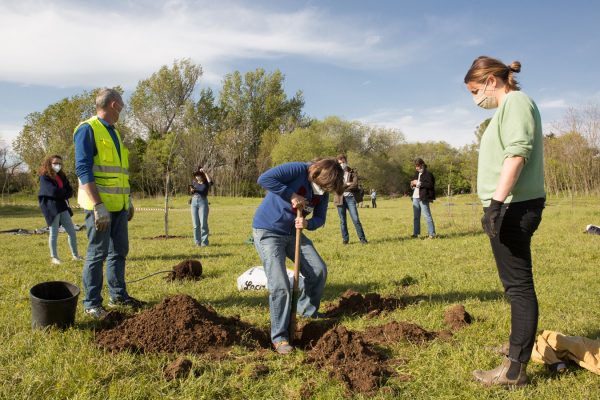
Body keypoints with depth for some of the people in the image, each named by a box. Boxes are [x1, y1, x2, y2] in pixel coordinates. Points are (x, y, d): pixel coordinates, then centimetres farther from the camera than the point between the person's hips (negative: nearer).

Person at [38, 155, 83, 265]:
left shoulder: (62, 176, 15)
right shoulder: (44, 177, -4)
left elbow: (70, 191, 7)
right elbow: (53, 191, -18)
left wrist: (60, 193, -11)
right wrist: (64, 192, -1)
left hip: (62, 207, 7)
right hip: (51, 207, -6)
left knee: (72, 232, 7)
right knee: (54, 233, -2)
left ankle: (75, 255, 16)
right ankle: (54, 257, 8)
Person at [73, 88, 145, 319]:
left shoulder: (114, 133, 18)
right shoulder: (87, 129, -9)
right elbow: (83, 170, -17)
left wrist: (128, 201, 19)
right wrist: (99, 206, -22)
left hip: (119, 205, 8)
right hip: (100, 205, -8)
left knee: (119, 251, 13)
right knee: (97, 254, -2)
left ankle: (118, 296, 25)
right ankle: (91, 303, 9)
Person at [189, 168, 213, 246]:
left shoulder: (206, 183, 1)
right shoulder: (194, 182, 14)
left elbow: (210, 181, -21)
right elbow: (191, 190, 22)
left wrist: (205, 172, -20)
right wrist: (192, 190, -1)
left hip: (203, 202, -5)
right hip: (194, 202, 5)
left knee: (203, 223, -8)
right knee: (196, 224, 4)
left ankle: (204, 242, -3)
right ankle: (197, 242, 10)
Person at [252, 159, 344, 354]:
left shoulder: (322, 191, -1)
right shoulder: (297, 170, -22)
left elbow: (319, 219, 4)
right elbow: (264, 179, -33)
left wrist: (308, 224, -19)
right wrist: (291, 194, -29)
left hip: (293, 232, 7)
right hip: (268, 232, -7)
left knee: (319, 270, 4)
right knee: (279, 285, -13)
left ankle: (308, 312, 28)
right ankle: (279, 337, 1)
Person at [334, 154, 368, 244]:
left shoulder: (352, 172, 6)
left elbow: (355, 185, -9)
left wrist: (342, 187, -9)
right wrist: (347, 184, -10)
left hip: (350, 198, -1)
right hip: (340, 199, 1)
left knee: (356, 219, -5)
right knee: (342, 221, 7)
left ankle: (362, 238, 2)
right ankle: (345, 239, 17)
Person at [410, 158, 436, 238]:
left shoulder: (428, 174, -7)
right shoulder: (416, 174, 17)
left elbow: (430, 185, -19)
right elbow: (413, 182, 29)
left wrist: (418, 183, -19)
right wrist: (412, 184, 5)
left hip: (423, 198, -8)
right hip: (415, 198, 8)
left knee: (427, 216, -8)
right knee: (416, 217, 10)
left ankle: (431, 233, -6)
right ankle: (416, 233, 15)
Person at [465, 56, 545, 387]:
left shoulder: (516, 101, -9)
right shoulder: (508, 108, 21)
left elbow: (517, 153, -21)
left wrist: (497, 202, -27)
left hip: (514, 206, -10)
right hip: (512, 206, 10)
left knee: (518, 284, -7)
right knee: (516, 282, 18)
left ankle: (516, 369, -1)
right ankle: (519, 345, 33)